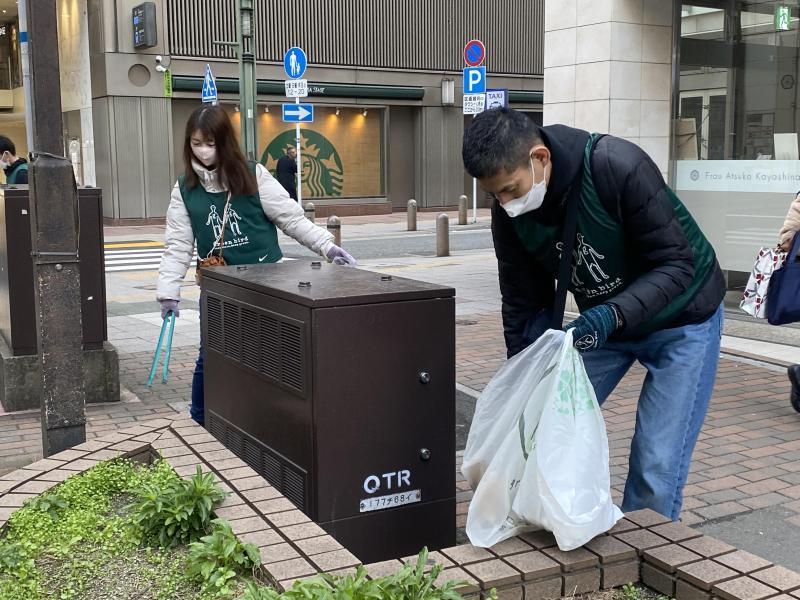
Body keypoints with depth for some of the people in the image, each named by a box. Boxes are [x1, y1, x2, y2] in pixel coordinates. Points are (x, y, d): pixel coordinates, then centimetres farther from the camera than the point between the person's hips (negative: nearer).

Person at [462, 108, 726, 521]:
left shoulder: (617, 166, -32)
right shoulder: (509, 213, -16)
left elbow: (677, 264, -27)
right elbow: (522, 304, -6)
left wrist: (613, 315, -42)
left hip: (680, 320, -5)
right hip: (599, 321, 5)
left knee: (656, 466, -8)